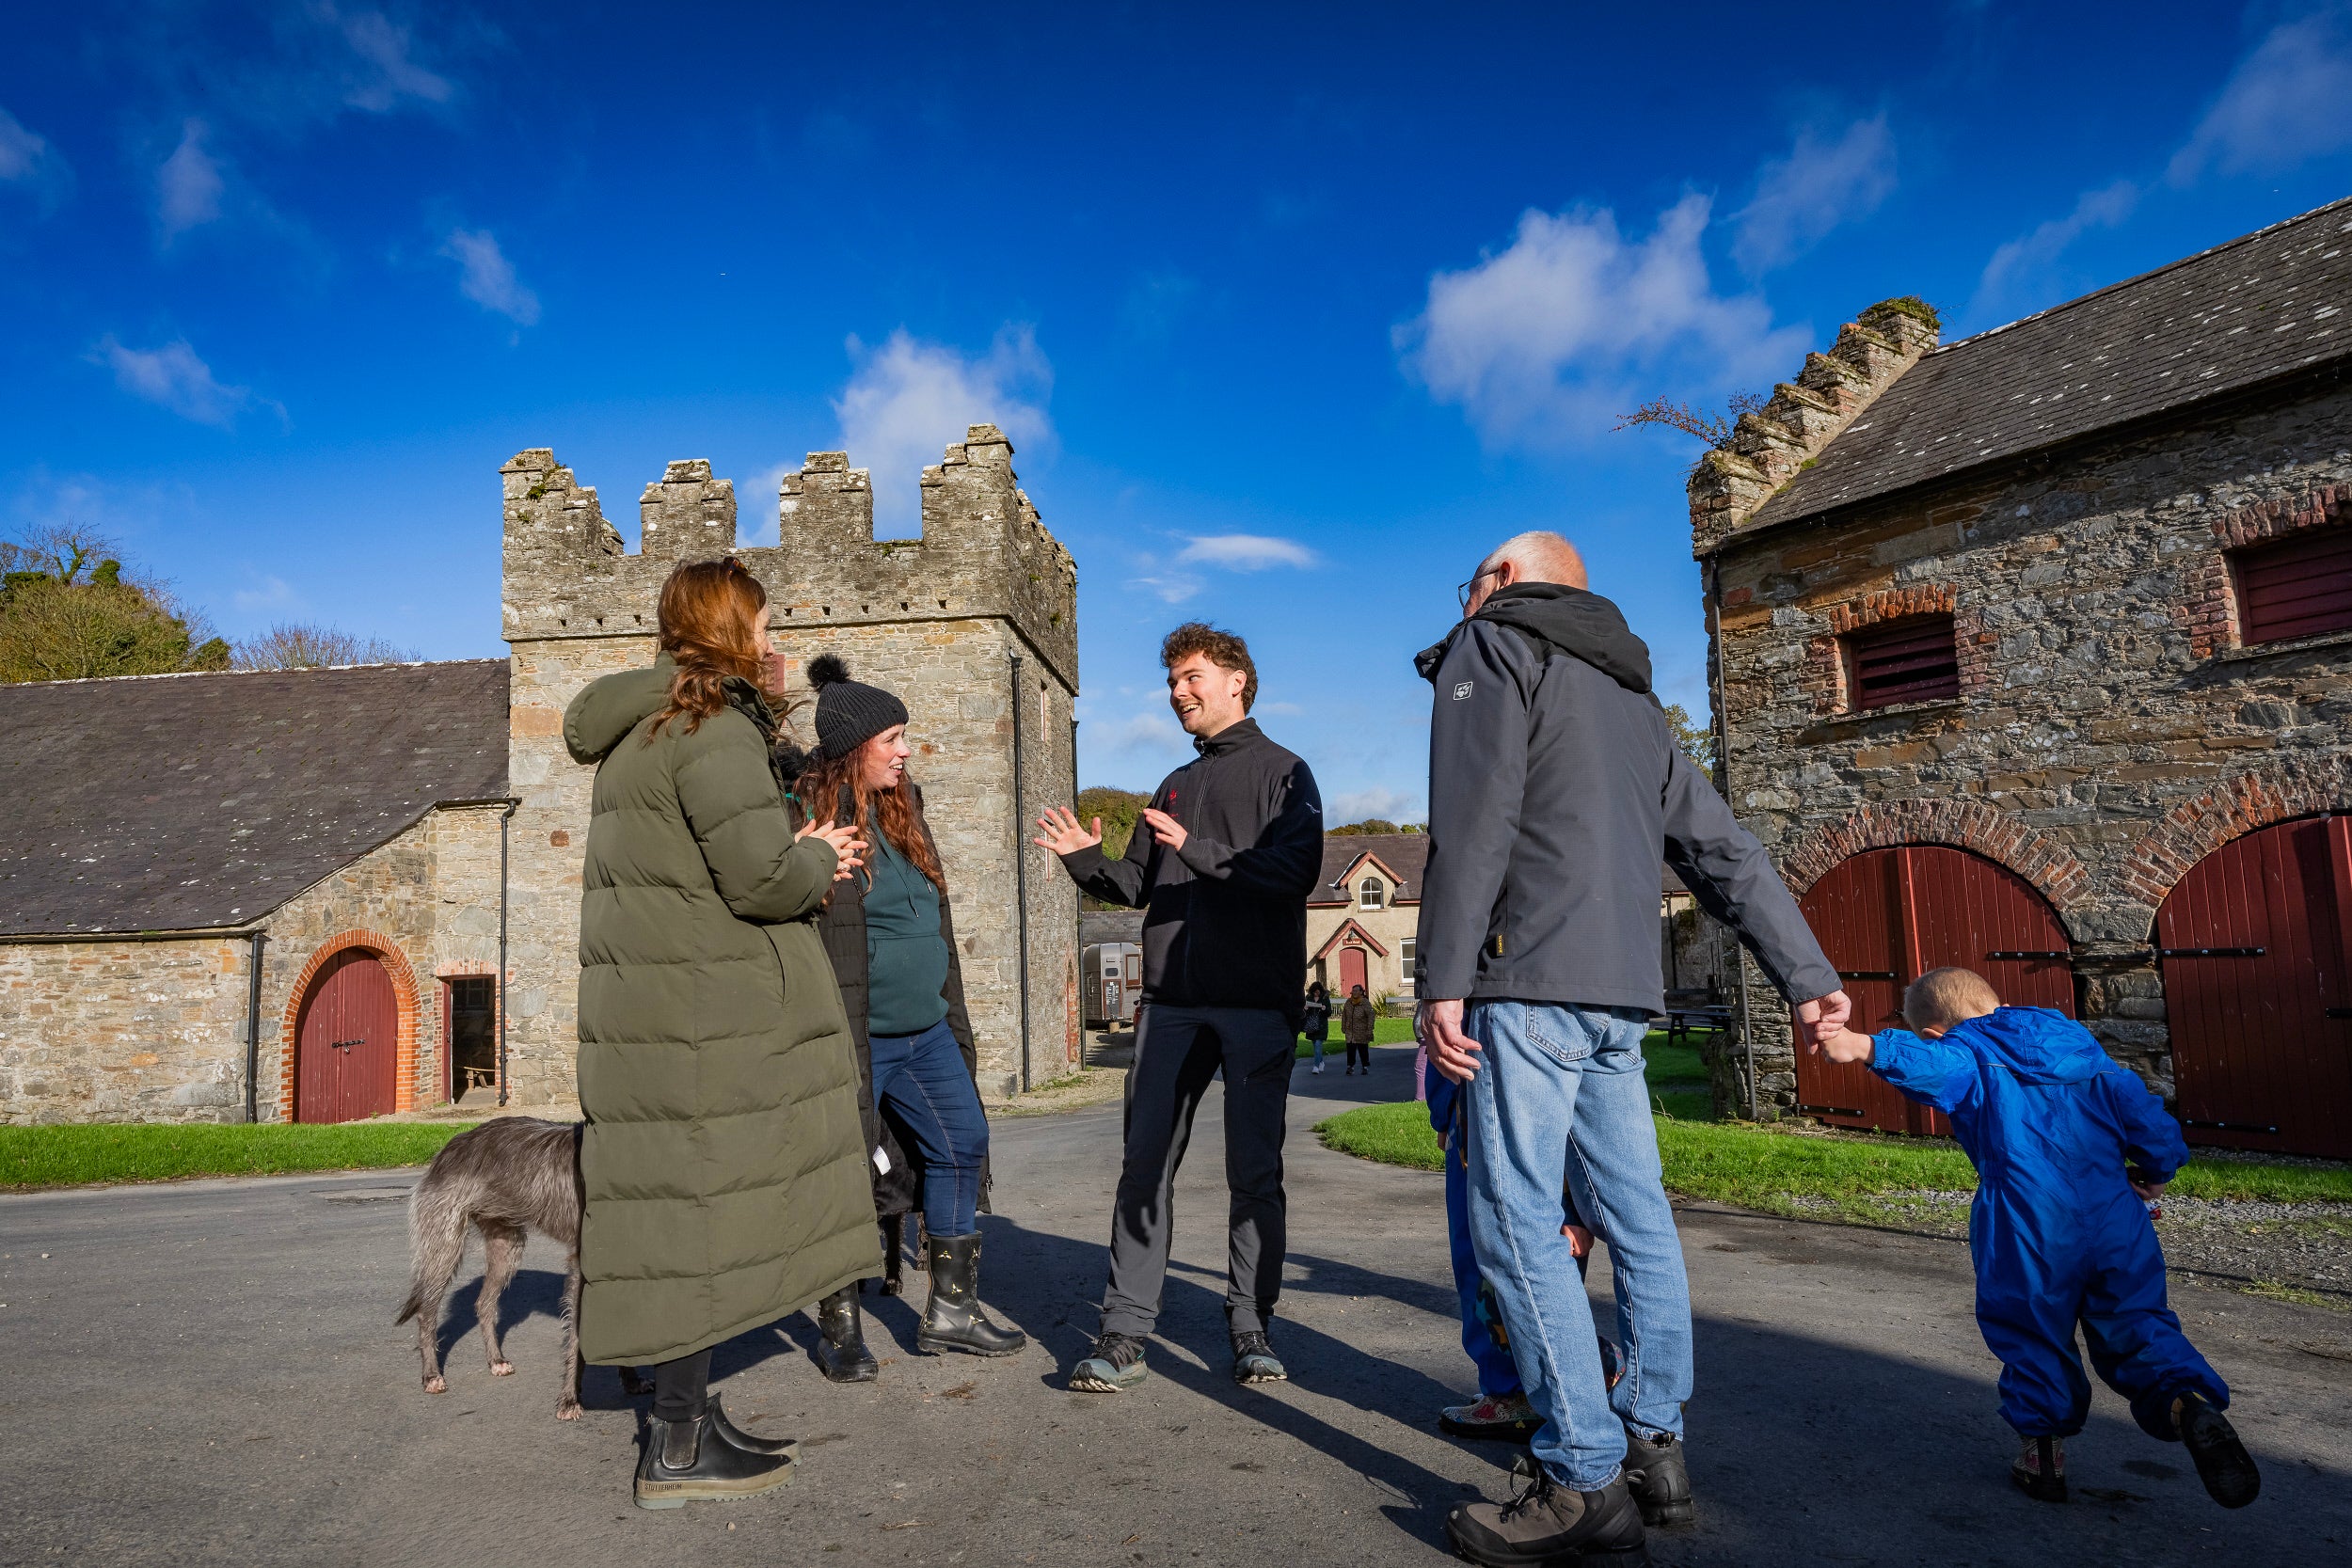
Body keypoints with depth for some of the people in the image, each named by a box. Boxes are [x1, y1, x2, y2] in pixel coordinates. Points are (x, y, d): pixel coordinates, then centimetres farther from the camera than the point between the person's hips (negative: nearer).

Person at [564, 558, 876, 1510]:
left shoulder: (642, 725, 18)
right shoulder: (712, 727, -14)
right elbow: (761, 877, -21)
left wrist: (800, 856, 14)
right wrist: (821, 858, -1)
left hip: (645, 993, 10)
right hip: (698, 1008, -10)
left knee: (678, 1209, 13)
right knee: (698, 1211, -2)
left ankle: (689, 1416, 24)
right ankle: (678, 1447, 7)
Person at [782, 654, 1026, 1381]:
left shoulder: (902, 811, 13)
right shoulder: (807, 815, -12)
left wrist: (953, 1016, 21)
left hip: (925, 1031, 8)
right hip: (852, 1035, -8)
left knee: (962, 1144, 10)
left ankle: (952, 1309, 23)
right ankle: (840, 1330, 21)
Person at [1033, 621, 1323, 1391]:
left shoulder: (1282, 772, 4)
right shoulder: (1174, 786, 22)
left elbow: (1296, 867, -13)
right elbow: (1138, 885, 18)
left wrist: (1199, 852, -21)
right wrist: (1087, 860, -2)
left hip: (1258, 1005, -4)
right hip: (1172, 1003, 5)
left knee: (1255, 1172, 3)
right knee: (1144, 1166, 2)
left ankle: (1251, 1327, 15)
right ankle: (1125, 1332, 8)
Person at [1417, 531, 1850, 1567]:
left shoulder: (1493, 645, 2)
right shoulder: (1633, 701, 26)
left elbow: (1472, 819, -13)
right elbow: (1725, 852, 19)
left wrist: (1442, 978, -17)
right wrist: (1807, 974, 17)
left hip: (1531, 984, -8)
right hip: (1622, 995, 9)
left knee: (1514, 1222, -6)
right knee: (1637, 1216, 12)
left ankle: (1587, 1483, -3)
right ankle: (1657, 1447, 21)